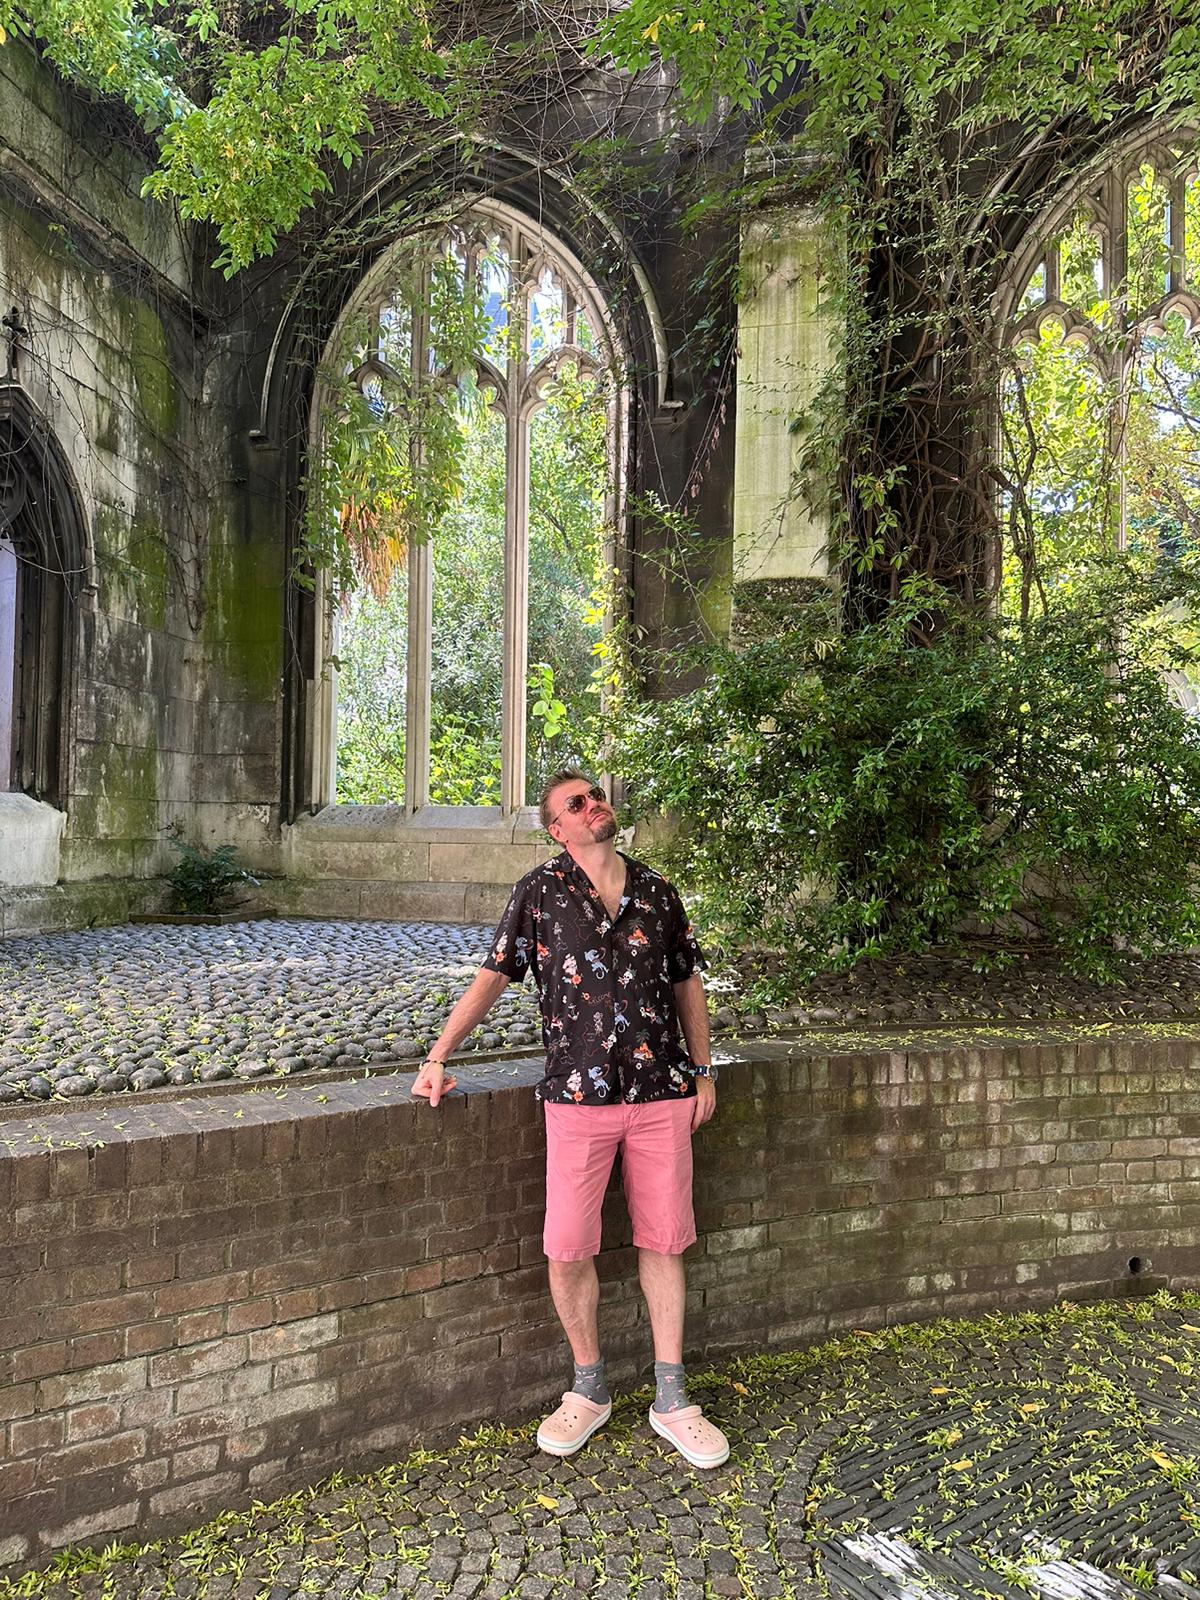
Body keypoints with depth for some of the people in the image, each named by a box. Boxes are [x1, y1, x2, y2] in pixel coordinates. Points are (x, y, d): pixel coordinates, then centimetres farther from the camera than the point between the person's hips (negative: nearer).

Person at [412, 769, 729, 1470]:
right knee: (568, 1248, 2)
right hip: (580, 1095, -2)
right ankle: (589, 1390, 26)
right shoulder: (540, 891, -1)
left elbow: (687, 982, 15)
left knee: (663, 1242, 9)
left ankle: (671, 1399, 25)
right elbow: (493, 977, 1)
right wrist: (437, 1058, -4)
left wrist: (703, 1070, 12)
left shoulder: (657, 892, 7)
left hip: (662, 1092, 2)